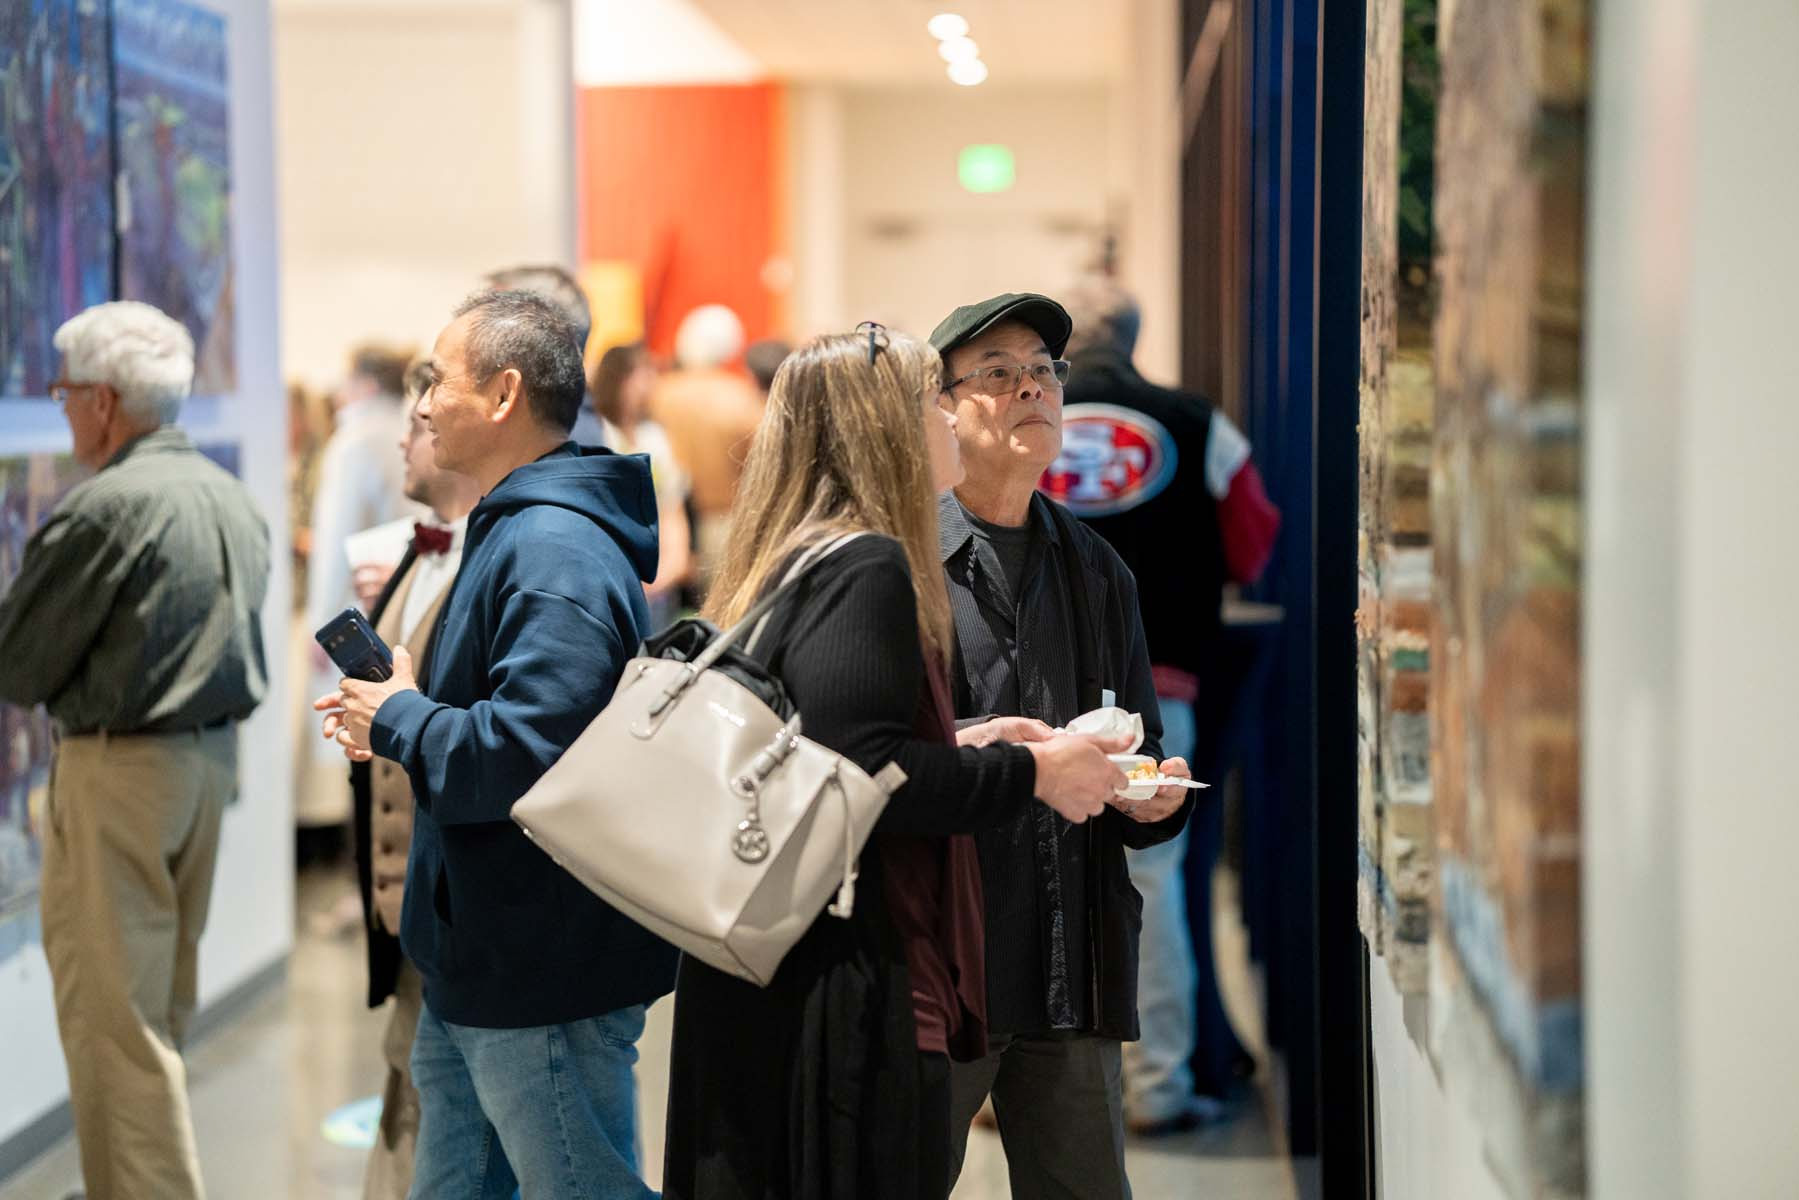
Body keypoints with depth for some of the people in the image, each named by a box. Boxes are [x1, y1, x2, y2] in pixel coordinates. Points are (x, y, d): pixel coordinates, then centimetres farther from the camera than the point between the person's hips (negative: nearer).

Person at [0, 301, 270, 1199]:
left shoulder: (105, 507, -17)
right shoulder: (231, 497, 8)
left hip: (122, 771, -8)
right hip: (212, 756, 8)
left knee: (112, 1017, -2)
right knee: (163, 1008, 17)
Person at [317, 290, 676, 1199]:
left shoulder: (554, 552, -22)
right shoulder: (514, 532, 15)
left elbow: (531, 750, -32)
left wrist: (400, 721, -16)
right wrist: (392, 721, 8)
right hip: (477, 967, 11)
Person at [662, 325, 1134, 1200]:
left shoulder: (786, 568, 16)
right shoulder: (866, 567, -13)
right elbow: (859, 774, -24)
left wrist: (960, 751, 17)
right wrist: (1029, 774, -12)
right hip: (846, 998, -10)